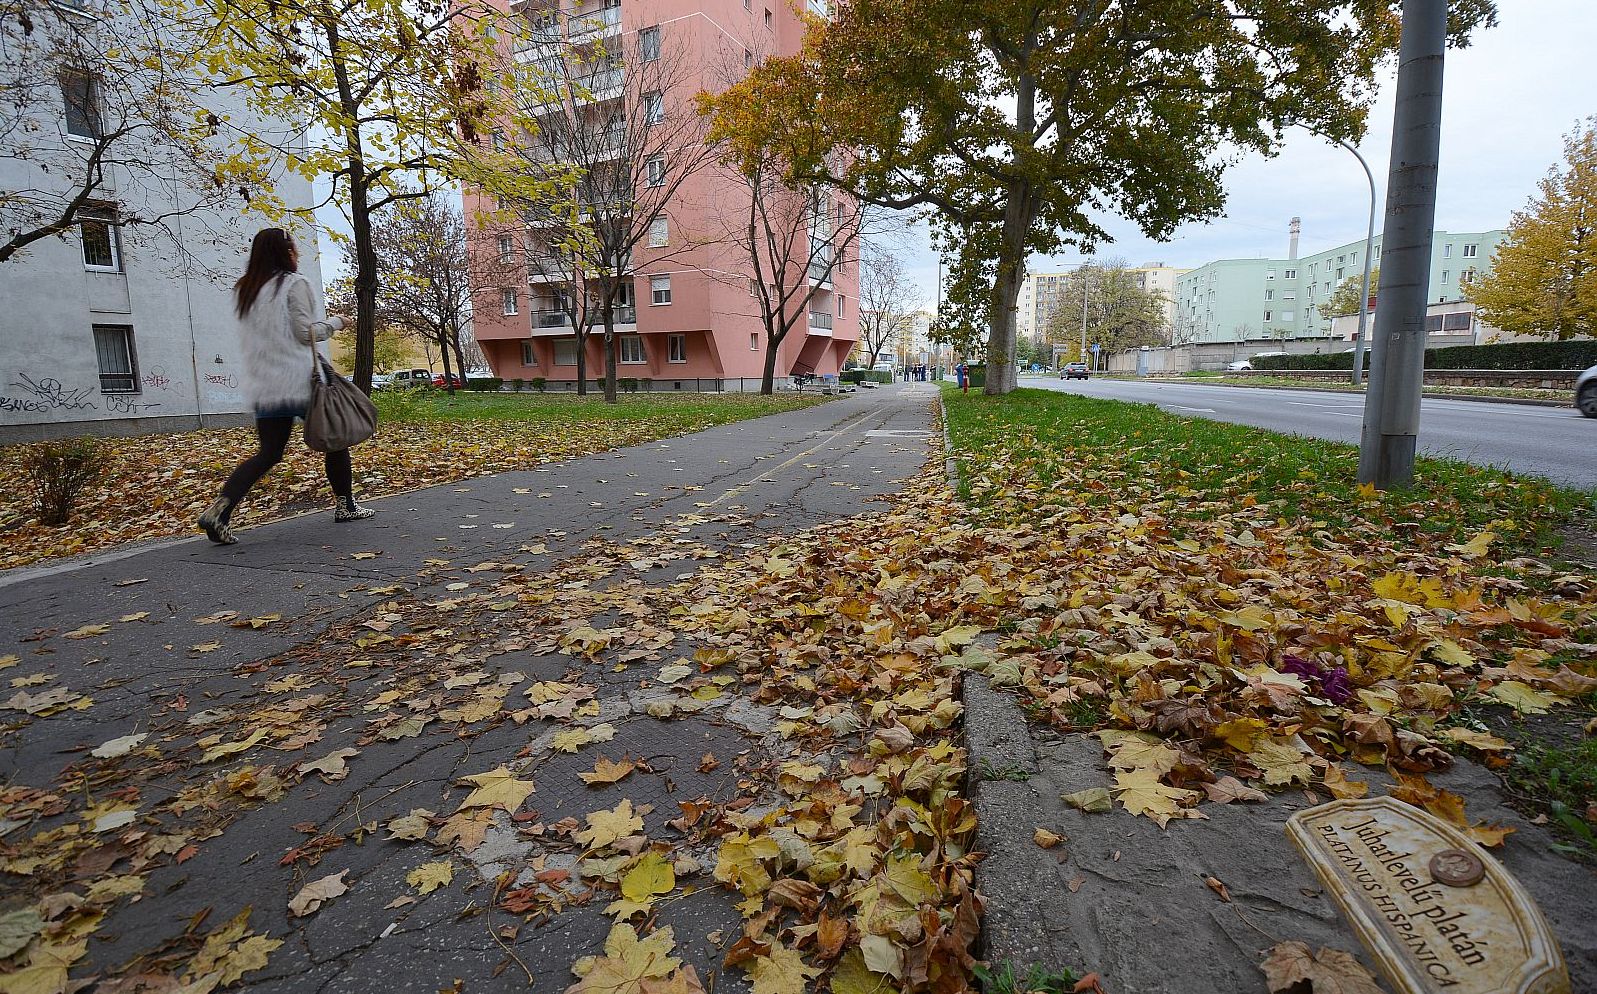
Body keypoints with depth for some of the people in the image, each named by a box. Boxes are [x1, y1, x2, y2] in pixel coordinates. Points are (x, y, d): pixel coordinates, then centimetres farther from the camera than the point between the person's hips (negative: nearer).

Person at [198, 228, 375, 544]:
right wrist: (335, 322, 4)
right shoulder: (294, 284, -6)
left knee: (269, 452, 7)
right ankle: (345, 506, 17)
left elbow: (260, 335, 18)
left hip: (263, 386, 6)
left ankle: (220, 509, -9)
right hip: (301, 382, -6)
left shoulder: (244, 290, 15)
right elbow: (306, 332, -12)